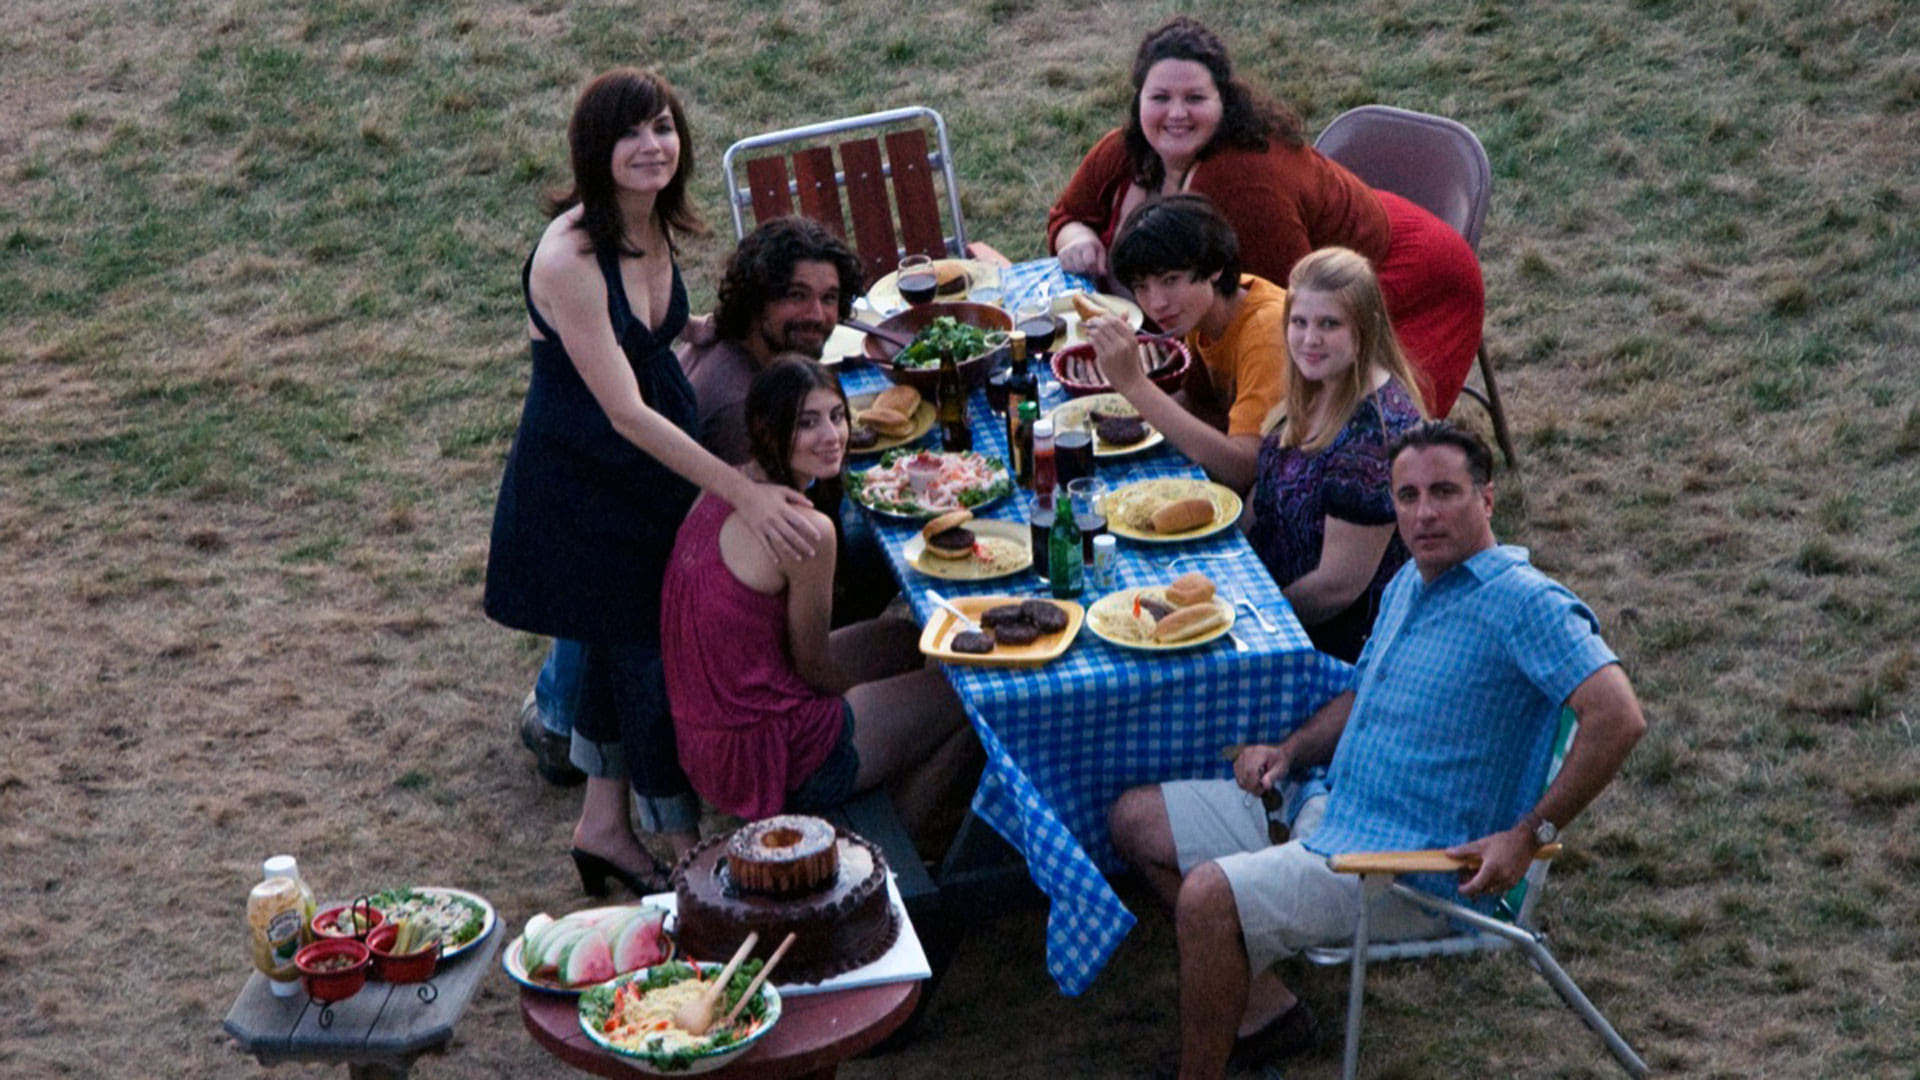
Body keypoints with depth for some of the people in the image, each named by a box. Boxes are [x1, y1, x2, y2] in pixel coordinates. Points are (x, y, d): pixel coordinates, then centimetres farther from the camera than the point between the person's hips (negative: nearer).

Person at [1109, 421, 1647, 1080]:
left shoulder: (1522, 601, -17)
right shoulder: (1410, 582, 13)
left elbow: (1618, 718, -27)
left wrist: (1528, 837, -26)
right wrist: (1289, 751, 8)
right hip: (1332, 814, 10)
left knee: (1207, 896, -27)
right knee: (1137, 820, 9)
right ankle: (1263, 1008, 8)